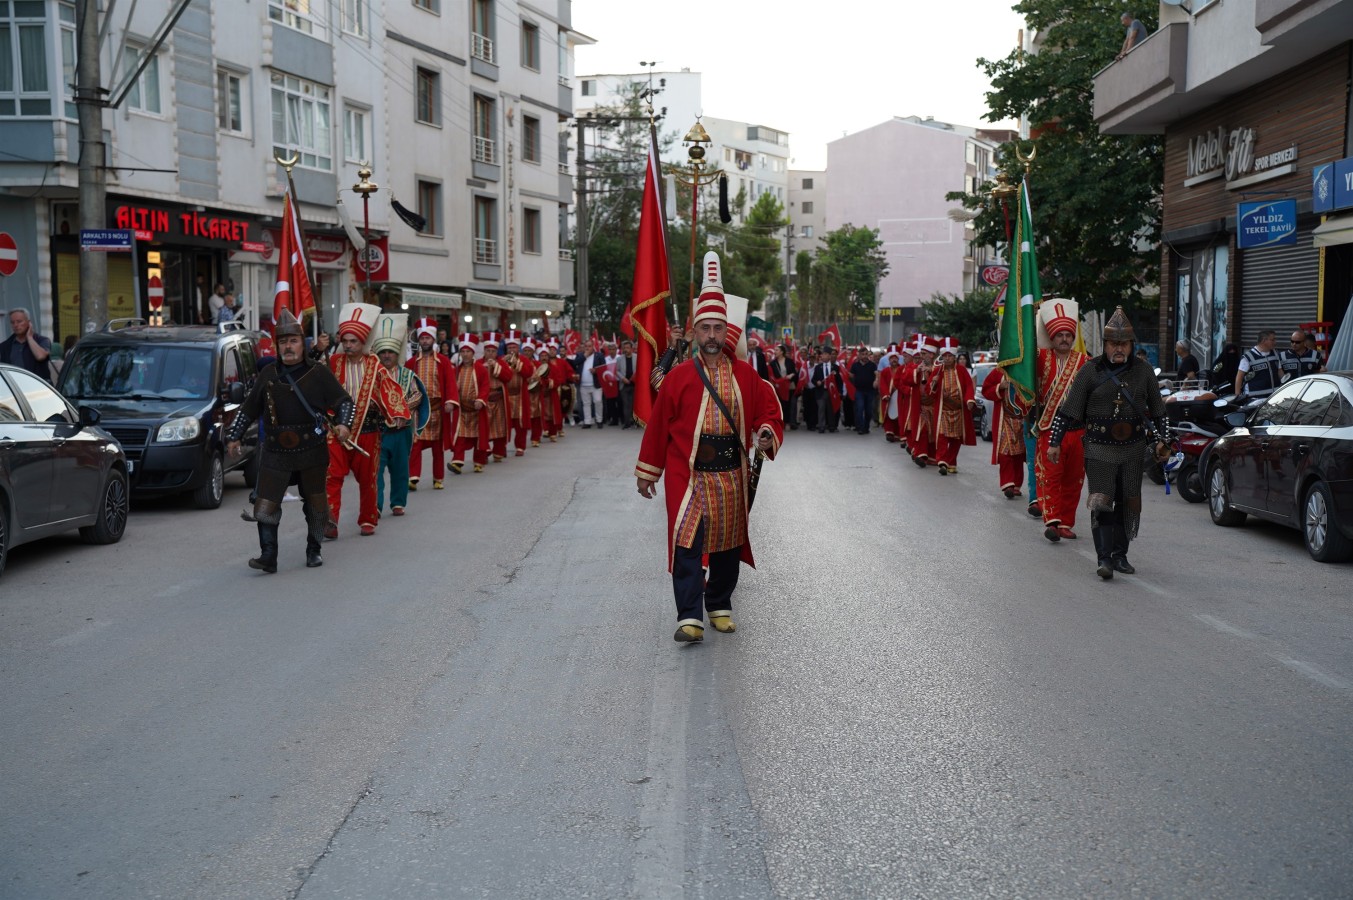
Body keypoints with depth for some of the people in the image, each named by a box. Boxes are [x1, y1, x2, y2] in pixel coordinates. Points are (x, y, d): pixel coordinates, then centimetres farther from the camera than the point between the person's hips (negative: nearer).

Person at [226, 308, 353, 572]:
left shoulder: (319, 372, 0)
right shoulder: (268, 374, 8)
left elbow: (344, 401, 2)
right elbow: (248, 409, 17)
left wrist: (344, 424, -15)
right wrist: (234, 436, 15)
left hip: (312, 451, -1)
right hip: (274, 451, 1)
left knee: (315, 503, 10)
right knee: (265, 503, -8)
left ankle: (313, 550, 26)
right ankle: (268, 556, -4)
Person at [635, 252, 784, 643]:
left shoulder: (746, 375, 4)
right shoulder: (679, 376, -2)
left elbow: (768, 412, 9)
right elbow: (658, 426, 2)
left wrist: (767, 437, -14)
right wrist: (647, 472, 4)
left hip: (731, 474, 3)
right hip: (688, 474, -3)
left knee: (728, 542, 12)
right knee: (686, 541, -11)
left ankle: (720, 608, 28)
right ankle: (690, 617, -9)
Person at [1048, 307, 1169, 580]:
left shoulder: (1143, 372, 7)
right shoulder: (1090, 371, -2)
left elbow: (1157, 411, 17)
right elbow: (1068, 409, -1)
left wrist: (1161, 440, 10)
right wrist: (1055, 442, -3)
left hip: (1133, 448, 3)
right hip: (1099, 448, -3)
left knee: (1128, 504, 8)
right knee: (1101, 503, -11)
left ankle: (1120, 555, 19)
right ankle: (1104, 559, -11)